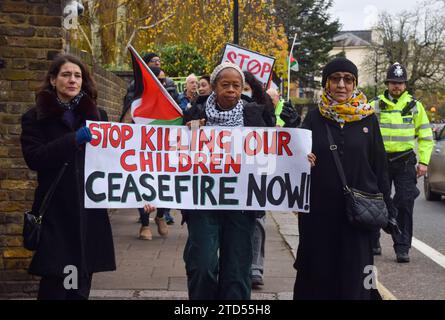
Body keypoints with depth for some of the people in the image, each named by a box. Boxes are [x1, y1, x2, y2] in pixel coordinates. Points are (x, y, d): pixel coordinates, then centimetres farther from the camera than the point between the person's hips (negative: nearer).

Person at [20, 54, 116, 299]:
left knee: (82, 284, 5)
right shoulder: (36, 117, 3)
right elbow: (33, 158, -11)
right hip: (55, 212, -2)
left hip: (90, 209, 3)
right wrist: (74, 140, -20)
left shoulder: (97, 116, 12)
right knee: (54, 282, -4)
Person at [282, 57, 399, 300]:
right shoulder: (314, 118, 4)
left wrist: (387, 209, 5)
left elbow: (380, 166, 7)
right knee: (318, 270, 6)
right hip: (319, 211, 0)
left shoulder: (368, 118, 4)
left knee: (354, 278, 3)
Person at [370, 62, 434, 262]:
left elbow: (426, 136, 8)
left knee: (405, 204, -3)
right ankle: (372, 242, 22)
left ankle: (402, 248, 4)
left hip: (405, 161, 0)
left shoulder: (415, 106, 6)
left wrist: (424, 161, -1)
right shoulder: (375, 105, 5)